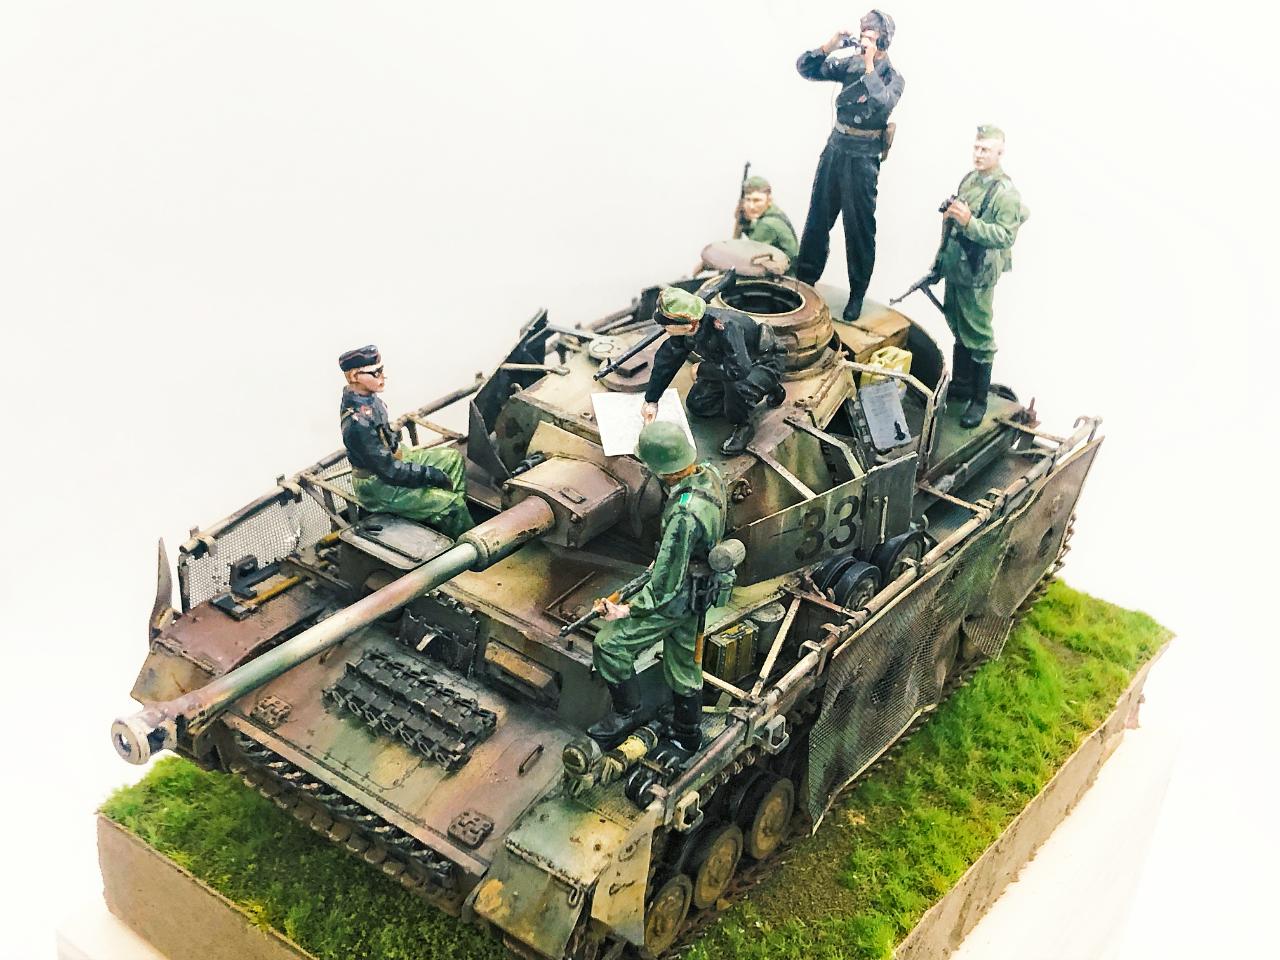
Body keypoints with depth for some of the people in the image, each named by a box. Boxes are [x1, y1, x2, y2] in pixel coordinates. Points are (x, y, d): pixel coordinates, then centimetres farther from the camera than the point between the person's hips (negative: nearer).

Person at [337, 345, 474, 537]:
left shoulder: (367, 397, -4)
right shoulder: (357, 423, -32)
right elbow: (389, 471, -28)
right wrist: (430, 475, -20)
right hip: (377, 487, -10)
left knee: (453, 458, 11)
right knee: (451, 504, -13)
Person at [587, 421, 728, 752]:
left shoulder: (684, 514, -36)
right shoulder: (710, 474, -9)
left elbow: (667, 583, -30)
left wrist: (627, 610, -20)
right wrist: (662, 557, 18)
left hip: (676, 598, -9)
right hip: (696, 591, 9)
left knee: (610, 644, 2)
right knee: (684, 660, 24)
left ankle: (628, 713, 18)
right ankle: (688, 734, 40)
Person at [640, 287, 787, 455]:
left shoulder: (724, 326, -41)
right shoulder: (685, 327, -17)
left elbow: (738, 370, -48)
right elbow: (666, 359, -2)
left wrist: (702, 369, -30)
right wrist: (651, 400, 1)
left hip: (766, 361, -9)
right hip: (734, 360, 9)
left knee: (736, 384, -39)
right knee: (697, 405, 8)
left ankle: (743, 426, -6)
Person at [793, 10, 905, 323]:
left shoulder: (892, 77, -7)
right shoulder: (850, 64, 6)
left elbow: (882, 103, -28)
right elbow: (806, 68, 4)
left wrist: (869, 63, -23)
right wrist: (832, 44, -8)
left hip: (863, 157, -5)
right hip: (835, 147, 5)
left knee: (859, 227, 2)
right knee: (817, 218, 10)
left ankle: (857, 294, 12)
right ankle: (804, 280, 22)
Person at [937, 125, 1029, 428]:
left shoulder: (1006, 193, -16)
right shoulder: (969, 179, 7)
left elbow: (1006, 235, -26)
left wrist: (968, 222, -34)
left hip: (978, 276, -7)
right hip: (954, 269, 7)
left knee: (978, 339, 0)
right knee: (958, 332, 19)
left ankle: (979, 400, 8)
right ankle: (961, 386, 33)